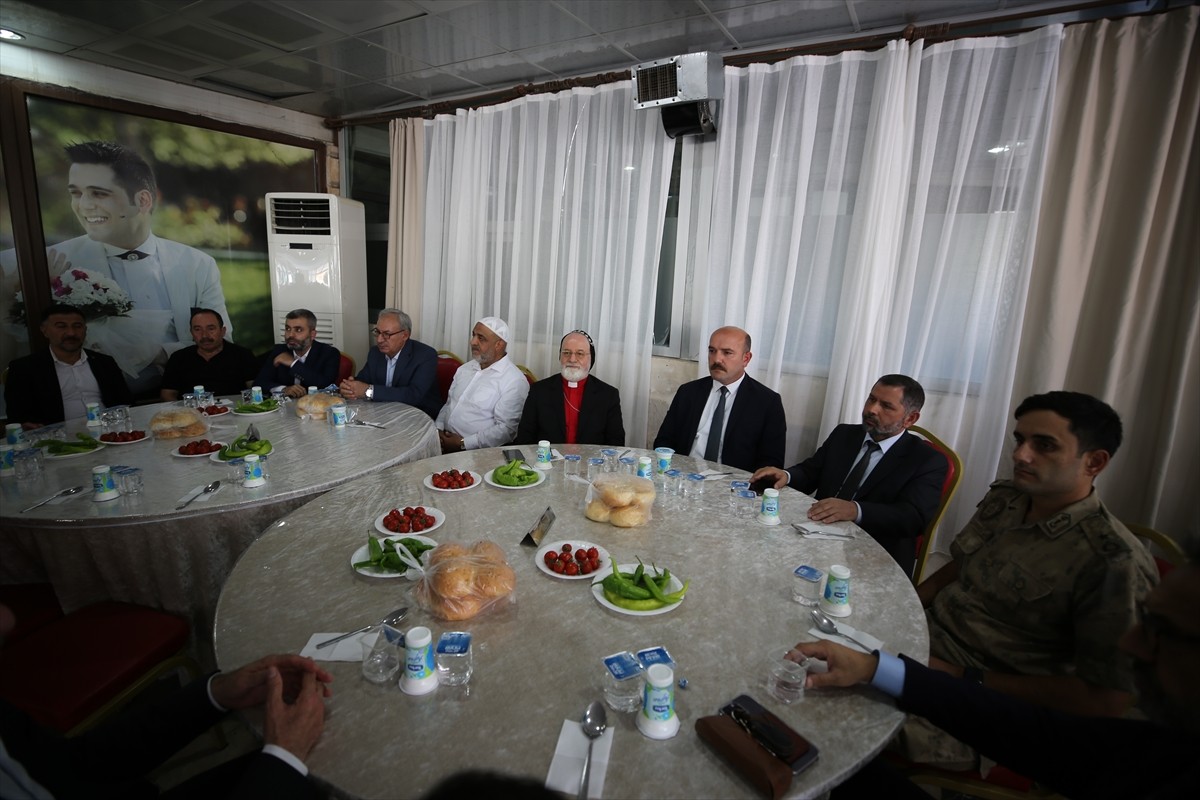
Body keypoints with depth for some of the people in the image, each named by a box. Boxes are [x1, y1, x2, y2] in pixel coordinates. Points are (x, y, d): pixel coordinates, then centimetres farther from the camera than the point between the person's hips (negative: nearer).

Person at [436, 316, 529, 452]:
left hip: (476, 452, -7)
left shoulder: (514, 381, -9)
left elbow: (506, 429, -15)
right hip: (444, 441, 7)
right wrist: (438, 429, 4)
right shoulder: (465, 369, 16)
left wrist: (463, 444, -15)